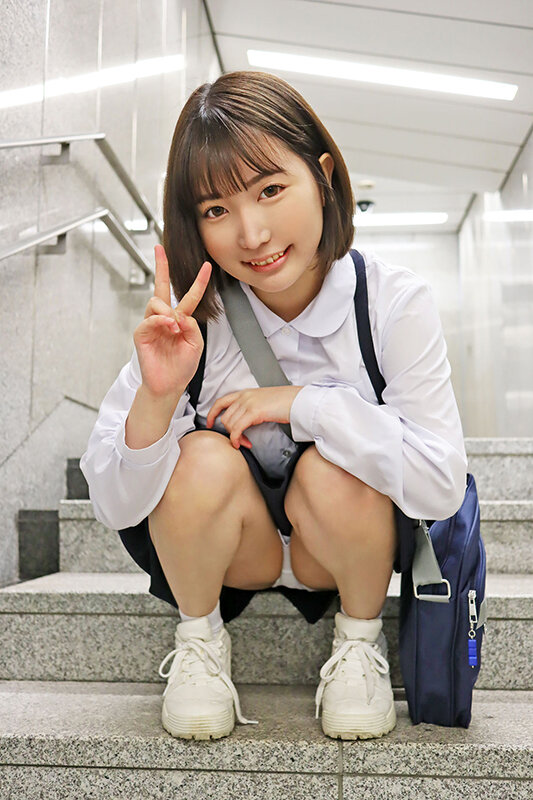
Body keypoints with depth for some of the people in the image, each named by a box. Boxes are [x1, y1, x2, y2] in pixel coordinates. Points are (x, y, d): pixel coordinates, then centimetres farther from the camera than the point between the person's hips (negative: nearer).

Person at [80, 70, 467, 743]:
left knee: (334, 469, -31)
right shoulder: (191, 316, -18)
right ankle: (199, 637, 0)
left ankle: (360, 639, 0)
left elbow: (442, 486, -24)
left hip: (345, 548, 0)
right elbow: (113, 508, -18)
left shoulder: (394, 301, -20)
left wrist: (304, 402, -29)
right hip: (224, 550, 1)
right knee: (204, 458, -30)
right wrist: (157, 397, -37)